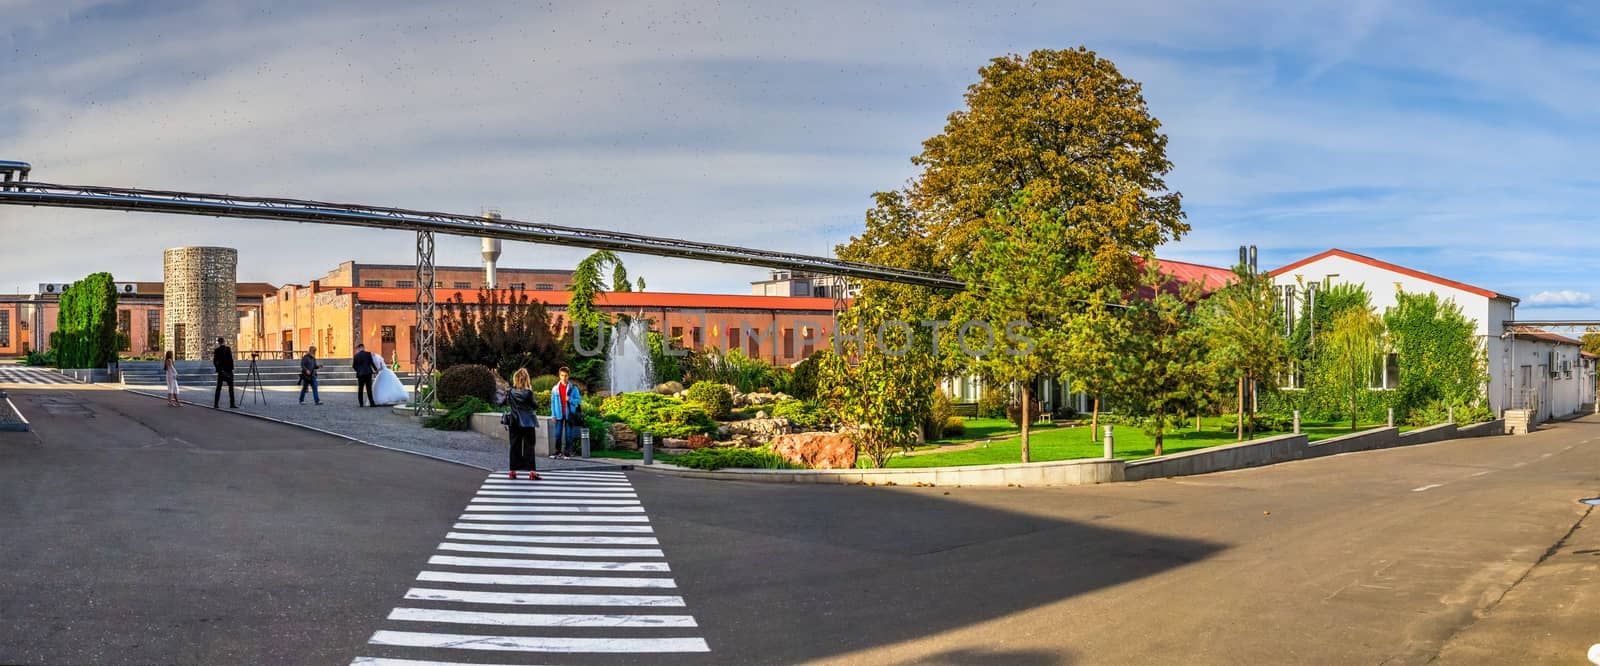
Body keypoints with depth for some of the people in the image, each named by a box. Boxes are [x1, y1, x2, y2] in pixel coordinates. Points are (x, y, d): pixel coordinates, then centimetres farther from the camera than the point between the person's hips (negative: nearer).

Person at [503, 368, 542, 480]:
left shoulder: (511, 392, -2)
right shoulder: (528, 393, -14)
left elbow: (507, 402, 15)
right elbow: (535, 406, -8)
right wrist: (536, 404, 10)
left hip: (514, 423, 3)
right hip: (528, 423, -3)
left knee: (515, 446, 11)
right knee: (529, 446, -1)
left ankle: (513, 471, 13)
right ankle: (531, 471, -6)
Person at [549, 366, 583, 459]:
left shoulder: (573, 388, 0)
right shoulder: (555, 388, 4)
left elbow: (579, 400, 2)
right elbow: (553, 402, 6)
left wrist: (570, 400, -17)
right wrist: (553, 415, 1)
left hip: (569, 414, -1)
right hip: (559, 414, 1)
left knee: (568, 434, 2)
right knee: (558, 433, 2)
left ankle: (567, 451, 9)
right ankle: (557, 451, 10)